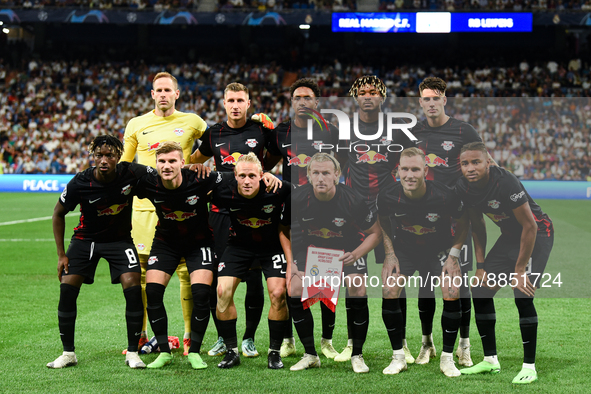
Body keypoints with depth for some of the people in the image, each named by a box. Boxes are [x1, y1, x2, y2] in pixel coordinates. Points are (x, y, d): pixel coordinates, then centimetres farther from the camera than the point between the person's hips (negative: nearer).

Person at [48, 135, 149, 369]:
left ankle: (132, 353, -4)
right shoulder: (80, 183, -20)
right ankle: (68, 353, 3)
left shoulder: (131, 173, -20)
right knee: (67, 287, -12)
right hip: (86, 238, 0)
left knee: (133, 287, -18)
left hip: (120, 238, 0)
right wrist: (61, 254, -4)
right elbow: (58, 213, -4)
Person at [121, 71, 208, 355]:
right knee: (140, 269, 1)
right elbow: (124, 163, 18)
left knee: (187, 271, -3)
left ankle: (189, 335, 6)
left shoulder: (192, 123, 5)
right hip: (145, 206, 1)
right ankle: (139, 334, 12)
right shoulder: (137, 125, 8)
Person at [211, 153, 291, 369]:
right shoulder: (224, 192, -25)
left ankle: (274, 352, 3)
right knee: (223, 291, -11)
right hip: (239, 244, 2)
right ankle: (232, 351, 3)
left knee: (278, 293, -14)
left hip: (272, 244, -1)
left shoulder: (277, 190, -29)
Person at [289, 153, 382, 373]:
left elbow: (376, 232, -13)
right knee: (294, 291, -15)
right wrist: (288, 262, -12)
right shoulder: (298, 198, -24)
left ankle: (357, 355, 0)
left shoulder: (352, 200, -28)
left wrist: (355, 255, -26)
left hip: (348, 248, -2)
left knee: (358, 292, -21)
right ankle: (310, 355, 2)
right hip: (312, 246, 2)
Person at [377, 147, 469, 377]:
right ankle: (398, 356, 1)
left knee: (452, 295, -18)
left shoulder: (445, 196, -28)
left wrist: (453, 255, -12)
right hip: (403, 250, 1)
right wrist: (390, 254, -4)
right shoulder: (387, 196, -22)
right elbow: (383, 223, 2)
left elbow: (463, 223, -7)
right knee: (389, 293, -16)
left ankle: (447, 358, 1)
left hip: (439, 250, -1)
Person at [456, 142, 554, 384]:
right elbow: (478, 227, 7)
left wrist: (520, 270, -20)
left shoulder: (505, 183, -31)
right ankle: (490, 361, 13)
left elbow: (529, 227, -24)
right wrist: (481, 266, 4)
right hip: (509, 236, 7)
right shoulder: (464, 188, -10)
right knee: (480, 291, 0)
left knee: (523, 296, -20)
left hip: (537, 234, -7)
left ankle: (529, 367, -9)